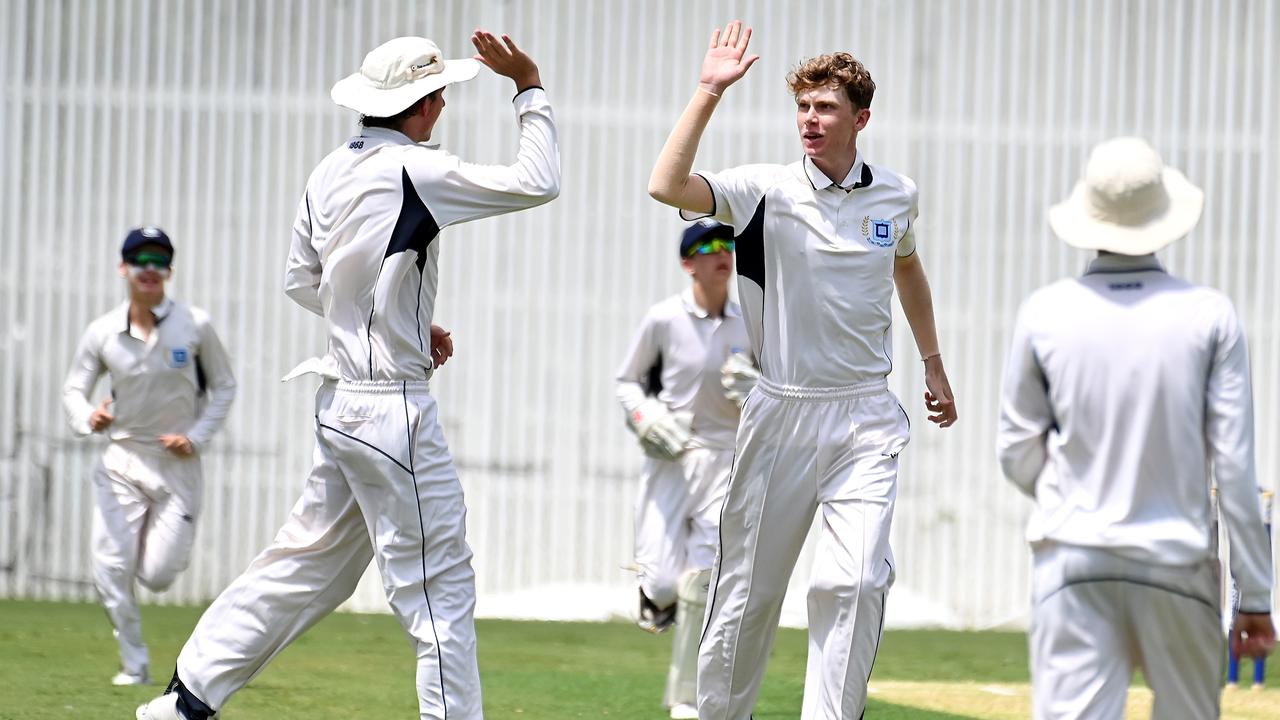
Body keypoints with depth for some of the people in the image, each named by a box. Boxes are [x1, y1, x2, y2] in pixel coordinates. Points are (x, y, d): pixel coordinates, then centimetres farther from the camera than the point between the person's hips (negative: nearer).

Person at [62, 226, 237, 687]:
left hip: (178, 463, -1)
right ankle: (135, 666, 8)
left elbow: (224, 386, 5)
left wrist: (197, 437, -8)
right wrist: (87, 418, -19)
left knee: (157, 576, -7)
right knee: (111, 572, -8)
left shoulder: (194, 325, -5)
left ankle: (175, 537, 30)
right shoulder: (103, 332, -2)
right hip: (122, 462, 1)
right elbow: (73, 389, 4)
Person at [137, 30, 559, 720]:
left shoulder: (330, 172, 8)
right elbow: (537, 183, -14)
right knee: (441, 584, -2)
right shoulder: (411, 170, -16)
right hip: (393, 410, -8)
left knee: (307, 561, 17)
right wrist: (529, 87, -5)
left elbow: (301, 281, 17)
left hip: (341, 401, 8)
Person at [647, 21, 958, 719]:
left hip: (866, 419, 1)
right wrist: (709, 90, -25)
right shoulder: (766, 191, -7)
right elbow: (667, 186, -24)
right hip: (782, 415, -1)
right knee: (747, 591, 6)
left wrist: (933, 365, 31)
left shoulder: (895, 195, 4)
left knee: (853, 583, -13)